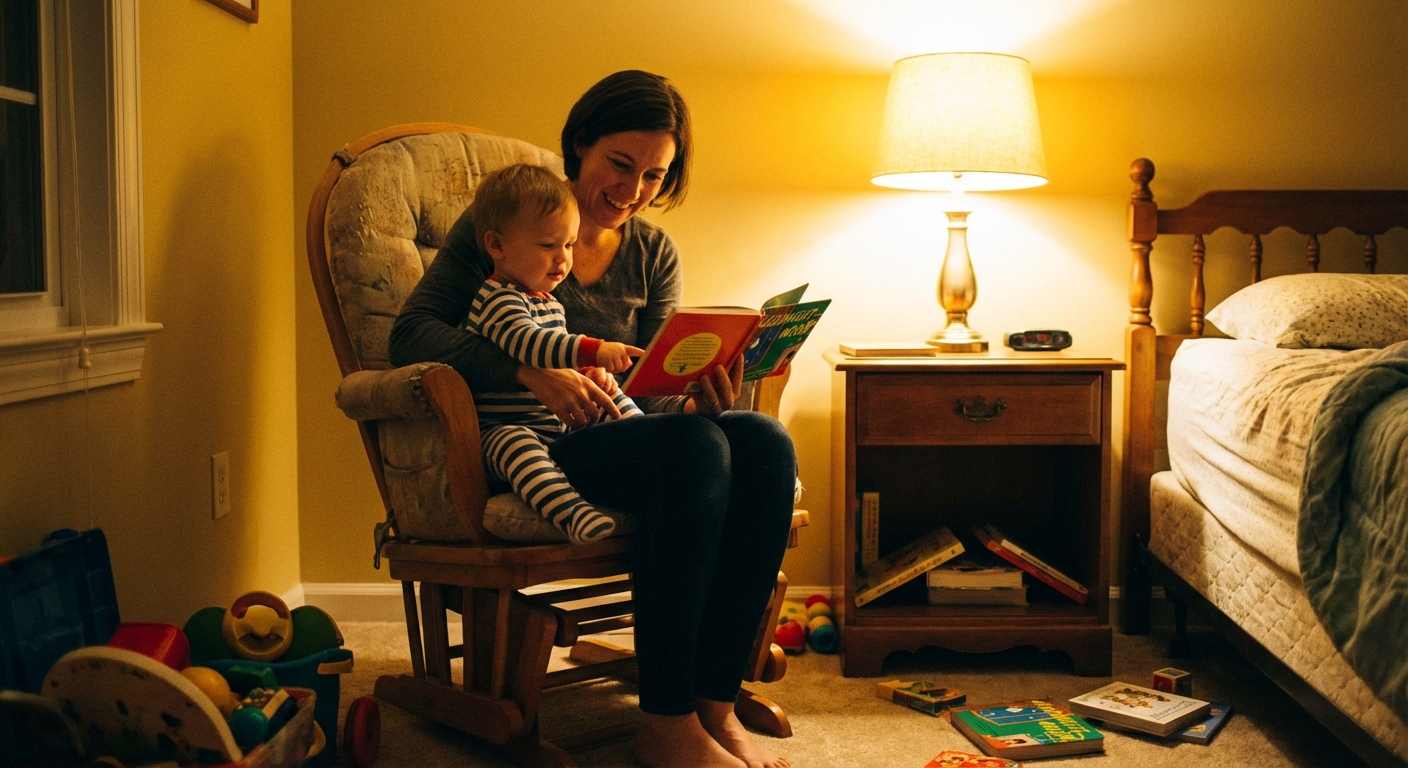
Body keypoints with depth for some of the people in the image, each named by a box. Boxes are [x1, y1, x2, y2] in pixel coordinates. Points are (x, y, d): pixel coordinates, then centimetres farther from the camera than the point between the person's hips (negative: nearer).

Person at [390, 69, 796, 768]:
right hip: (528, 448, -5)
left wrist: (694, 400, -16)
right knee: (695, 444, -33)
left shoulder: (655, 254, 16)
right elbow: (411, 335, -10)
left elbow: (649, 393, 10)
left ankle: (715, 706, -25)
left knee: (765, 440, -26)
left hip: (626, 437, 5)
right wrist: (531, 373, -26)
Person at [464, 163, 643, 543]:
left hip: (560, 433, 10)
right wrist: (593, 351, -43)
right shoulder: (497, 299, -12)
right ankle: (569, 512, -60)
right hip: (503, 432, -10)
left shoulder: (550, 304, 20)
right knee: (517, 443, -40)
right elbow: (525, 342, -33)